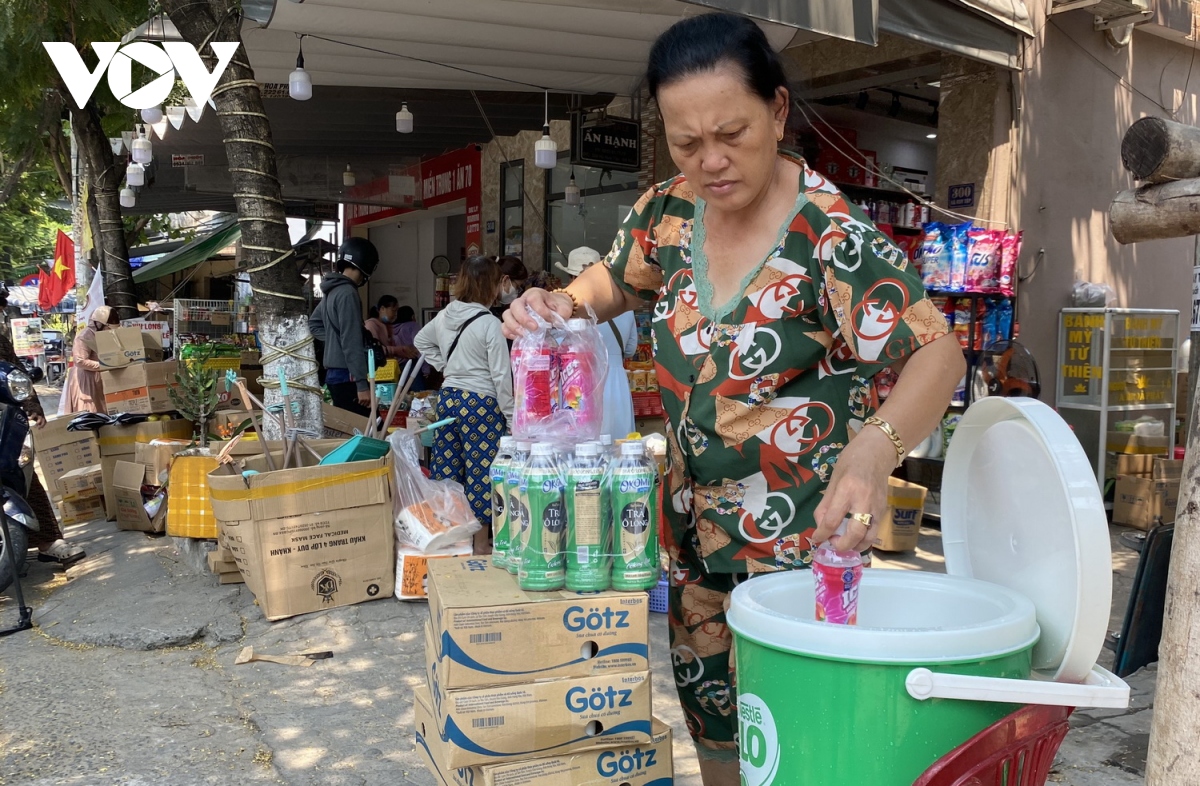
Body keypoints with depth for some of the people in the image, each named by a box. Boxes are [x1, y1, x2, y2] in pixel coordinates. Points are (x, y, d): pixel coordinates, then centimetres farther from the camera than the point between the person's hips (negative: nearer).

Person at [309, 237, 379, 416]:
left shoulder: (332, 291, 16)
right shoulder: (347, 293, -13)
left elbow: (313, 325, 29)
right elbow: (352, 342, -19)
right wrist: (362, 384, -20)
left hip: (334, 373, 10)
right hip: (347, 375, -10)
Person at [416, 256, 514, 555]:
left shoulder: (444, 316, 5)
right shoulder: (490, 324, -15)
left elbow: (421, 341, 25)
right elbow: (501, 376, -14)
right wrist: (511, 417, -7)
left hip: (448, 398, 7)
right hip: (480, 404, -7)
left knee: (447, 469, 13)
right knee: (481, 473, 1)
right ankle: (480, 544, 7)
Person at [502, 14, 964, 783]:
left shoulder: (829, 235, -20)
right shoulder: (670, 212, -2)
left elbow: (937, 352, -26)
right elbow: (615, 279, 16)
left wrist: (873, 447, -46)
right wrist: (559, 303, -7)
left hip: (801, 546, -5)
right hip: (695, 537, 6)